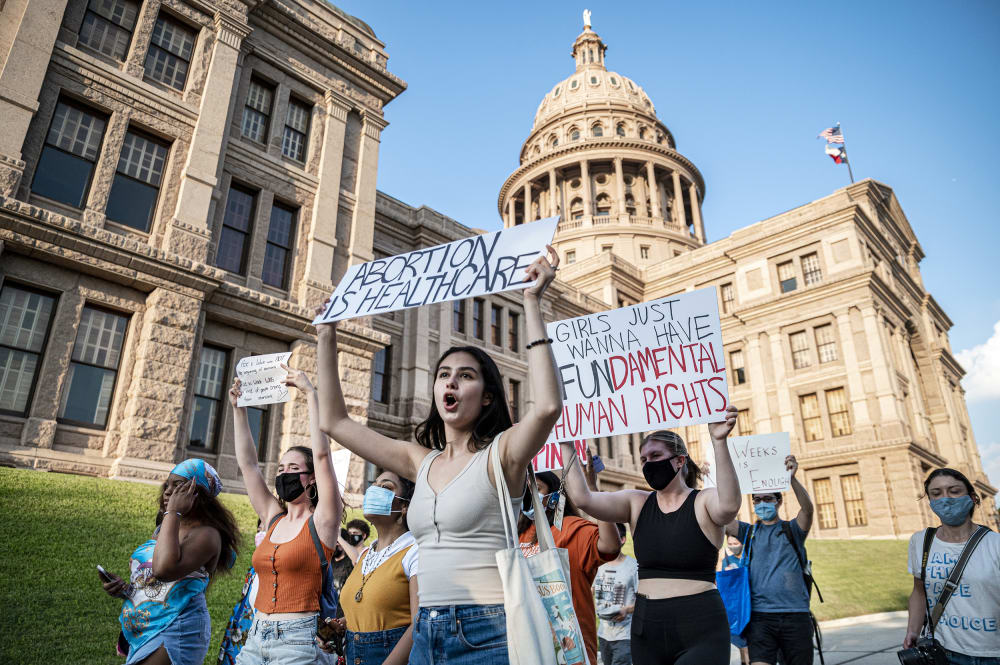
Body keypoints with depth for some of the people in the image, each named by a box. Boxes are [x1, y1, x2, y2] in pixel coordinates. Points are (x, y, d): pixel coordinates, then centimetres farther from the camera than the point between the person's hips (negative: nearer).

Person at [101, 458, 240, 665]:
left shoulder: (206, 534, -15)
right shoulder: (163, 529, 12)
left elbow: (164, 569, -33)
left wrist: (173, 512, -24)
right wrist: (124, 588, 3)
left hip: (173, 638, -9)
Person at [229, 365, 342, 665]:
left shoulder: (321, 522, -5)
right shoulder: (273, 519, 10)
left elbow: (322, 454, -17)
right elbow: (247, 463, 11)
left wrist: (311, 393, -16)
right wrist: (238, 409, 10)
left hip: (297, 639, -5)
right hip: (256, 637, 6)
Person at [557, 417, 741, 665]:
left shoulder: (704, 501, -6)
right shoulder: (637, 503, 4)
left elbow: (729, 505, -30)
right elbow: (582, 498, -8)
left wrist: (719, 442, -40)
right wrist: (566, 446, -10)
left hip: (700, 628, -4)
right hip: (646, 627, 4)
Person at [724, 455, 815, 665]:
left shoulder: (792, 529, 7)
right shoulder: (748, 532, 11)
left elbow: (808, 508, -13)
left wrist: (792, 477, -31)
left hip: (795, 614, 0)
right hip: (760, 614, 0)